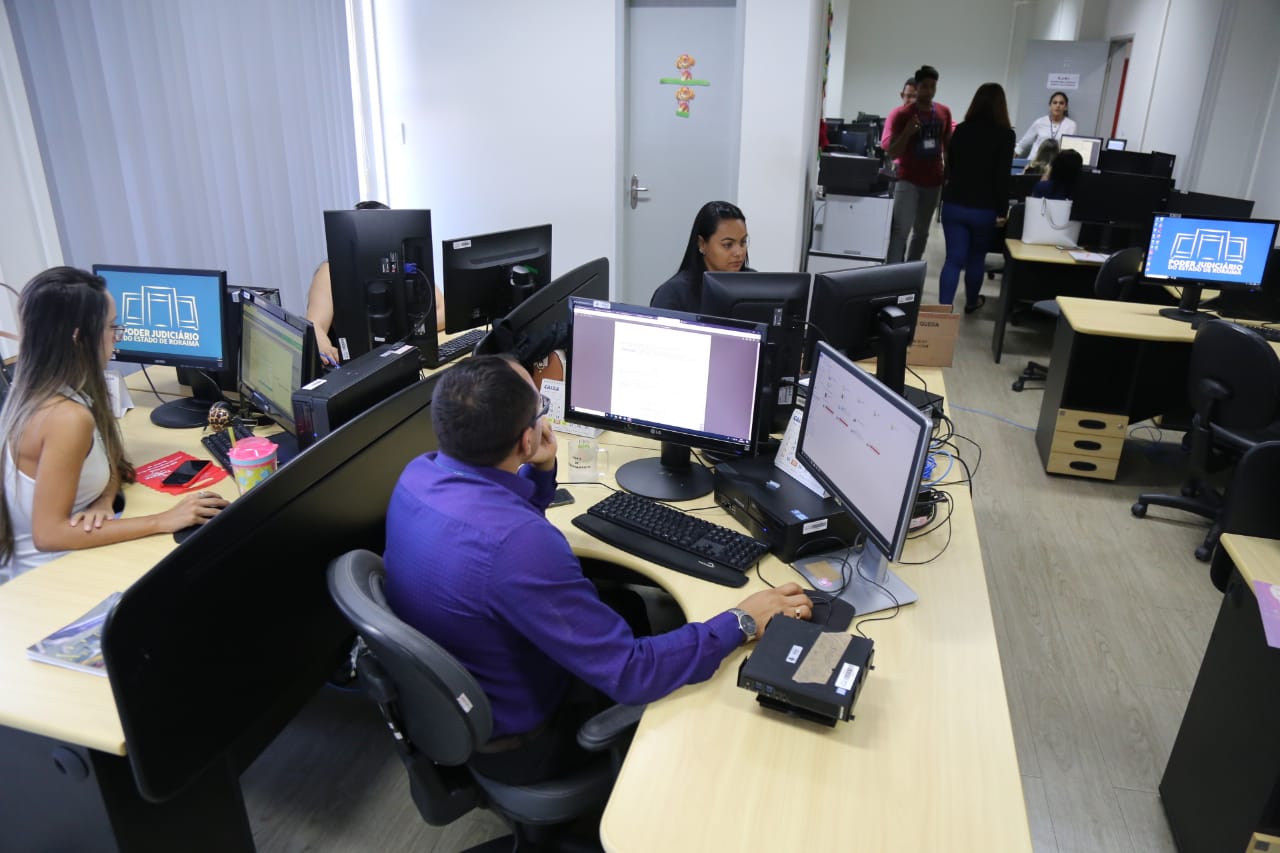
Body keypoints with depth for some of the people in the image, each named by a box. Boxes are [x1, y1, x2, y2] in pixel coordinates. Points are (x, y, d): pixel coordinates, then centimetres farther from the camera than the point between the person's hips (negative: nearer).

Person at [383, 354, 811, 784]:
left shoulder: (418, 474, -13)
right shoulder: (517, 544, -40)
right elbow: (630, 676, -34)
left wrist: (541, 469, -8)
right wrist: (741, 622, -22)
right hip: (508, 743, -7)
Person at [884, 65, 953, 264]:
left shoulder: (944, 112, 5)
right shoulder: (902, 114, -9)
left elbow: (948, 145, 16)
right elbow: (892, 153, -10)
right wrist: (907, 132, -25)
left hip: (933, 181, 5)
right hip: (908, 180, -5)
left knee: (922, 232, 12)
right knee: (900, 231, -15)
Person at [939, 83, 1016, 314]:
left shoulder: (961, 130, 3)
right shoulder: (1005, 134, -8)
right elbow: (1002, 176, -10)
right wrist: (1002, 210, -3)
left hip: (954, 204, 2)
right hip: (984, 209, -2)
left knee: (954, 259, 2)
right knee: (976, 258, 16)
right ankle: (971, 302, 35)